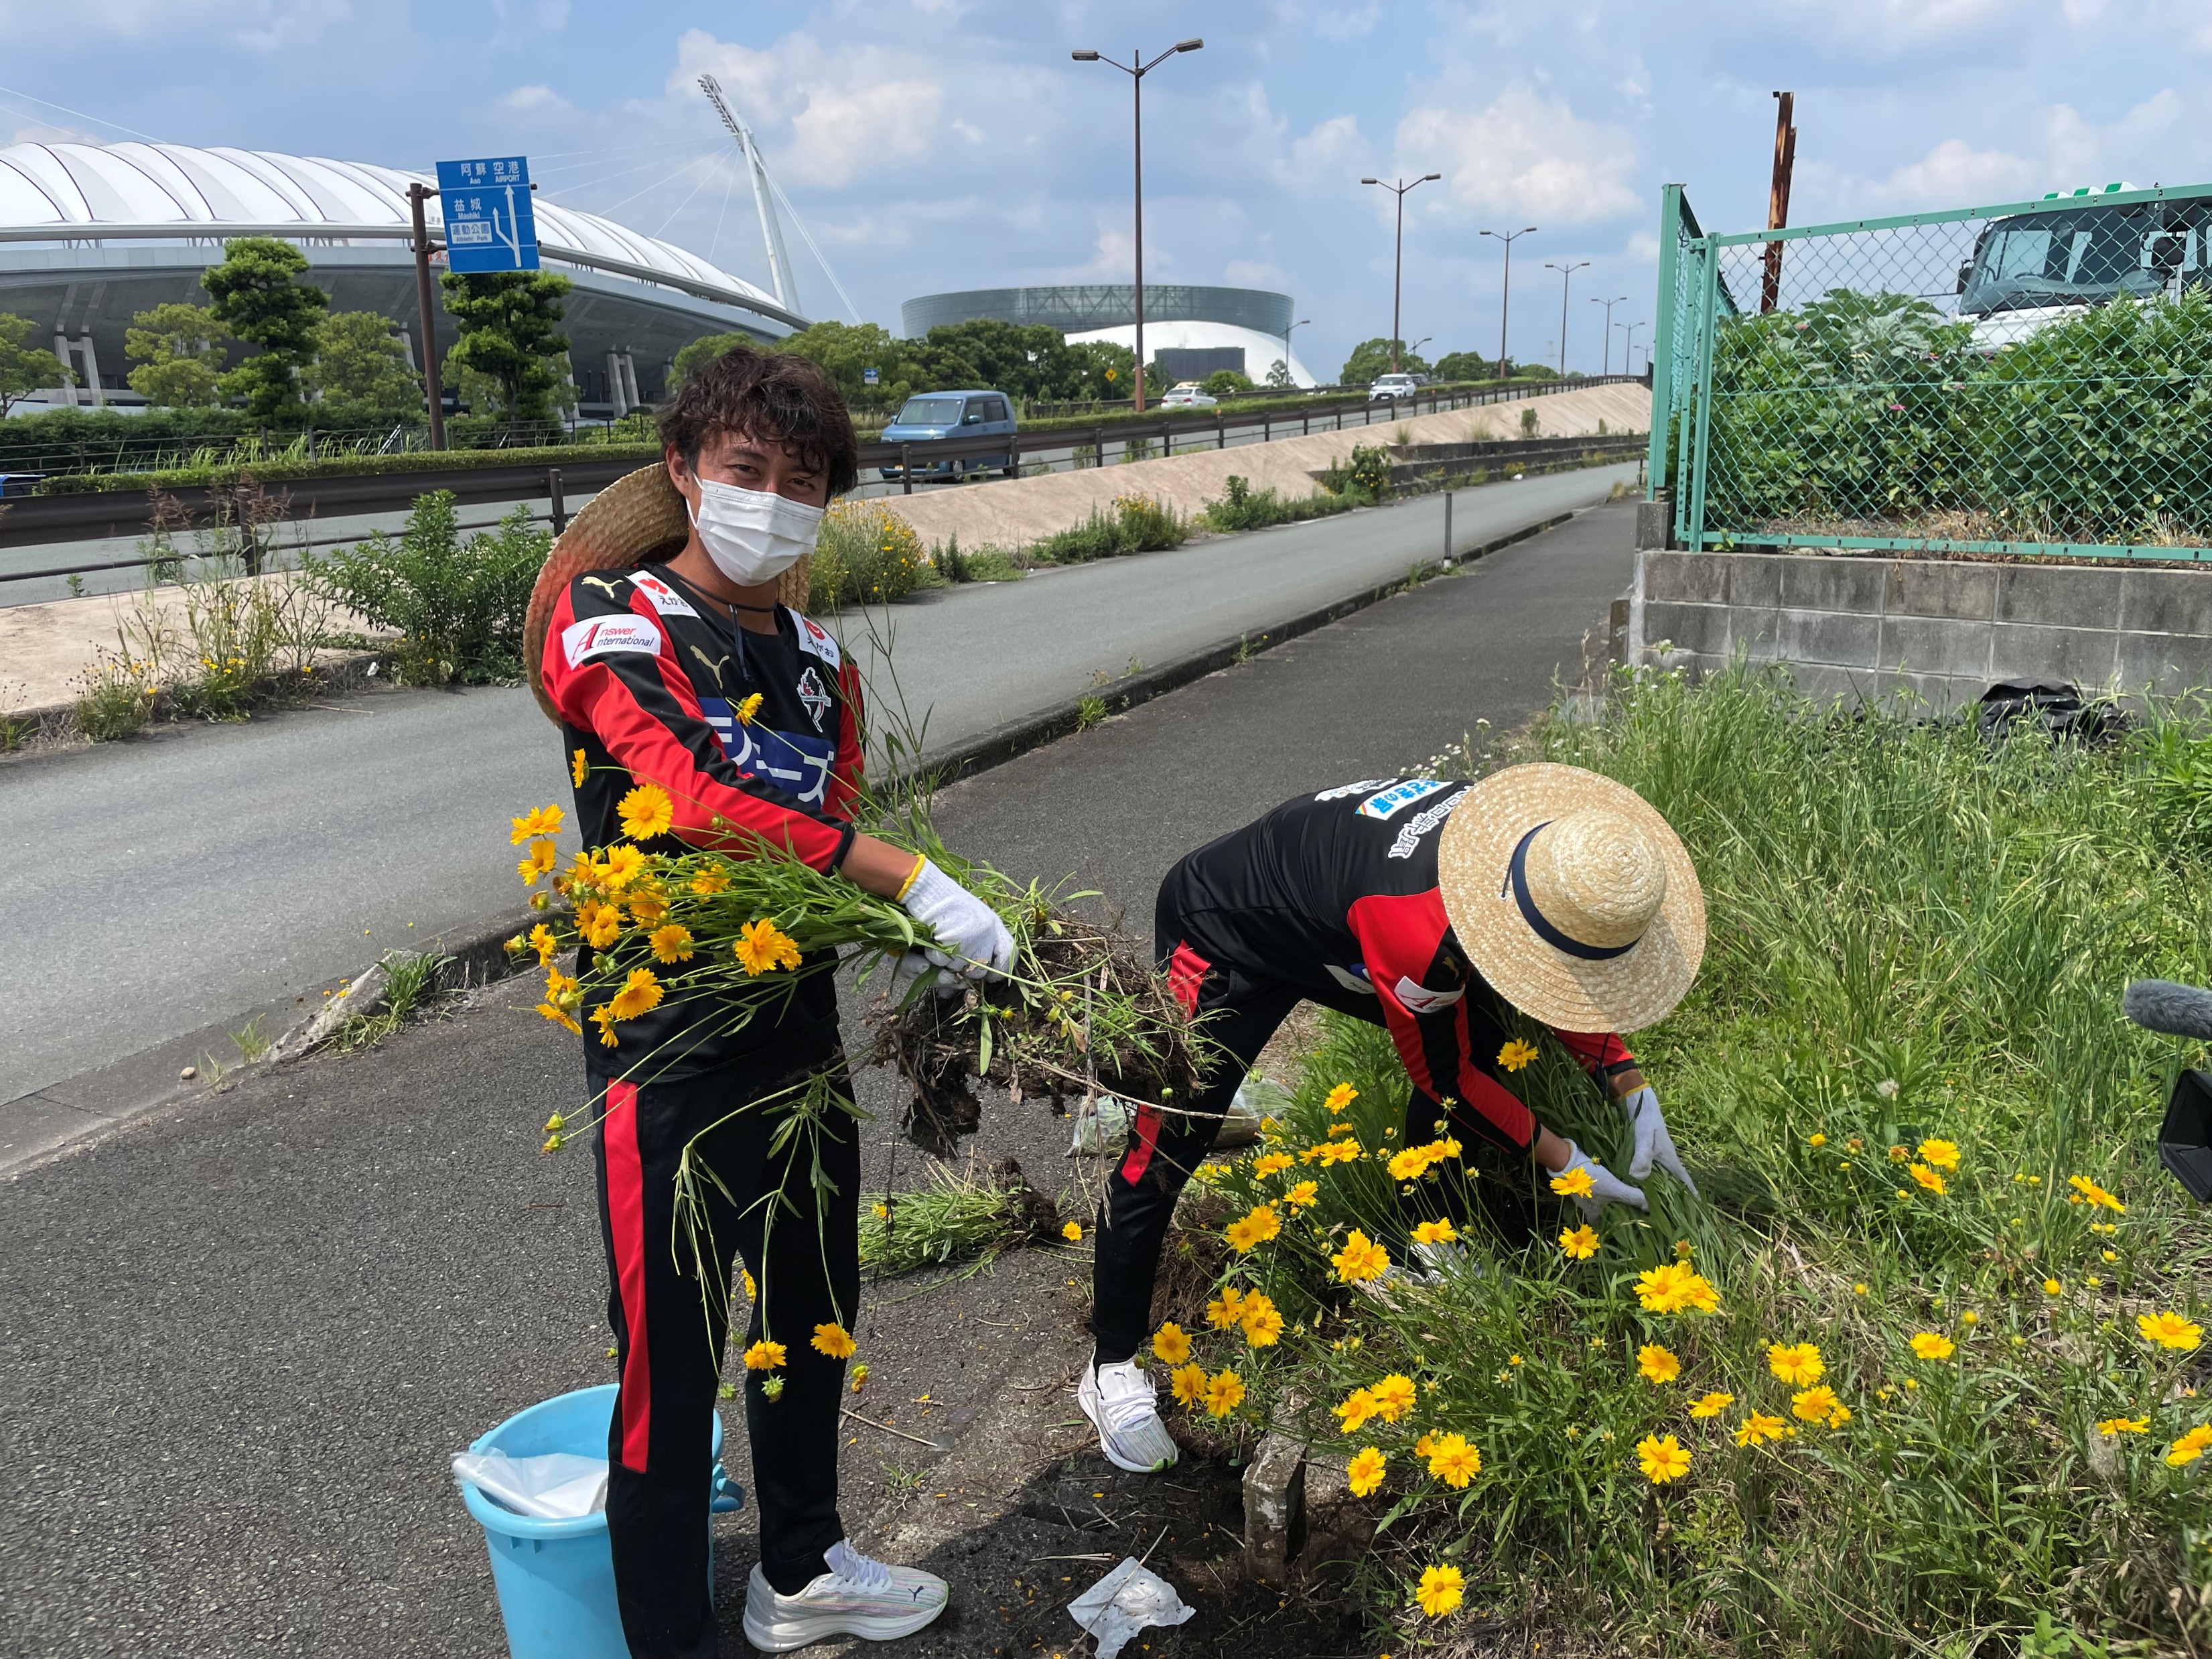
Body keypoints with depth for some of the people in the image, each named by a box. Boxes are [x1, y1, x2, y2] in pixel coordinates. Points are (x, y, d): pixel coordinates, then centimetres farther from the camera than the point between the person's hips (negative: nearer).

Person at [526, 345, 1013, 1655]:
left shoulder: (818, 659, 9)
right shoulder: (611, 618, -12)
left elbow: (831, 819, 11)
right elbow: (703, 793, -28)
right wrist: (918, 886, -32)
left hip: (800, 1029, 8)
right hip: (670, 1050, -7)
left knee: (814, 1319, 22)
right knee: (673, 1359, 5)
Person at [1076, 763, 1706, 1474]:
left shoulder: (1526, 833, -20)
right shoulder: (1418, 930, -43)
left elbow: (1553, 979, 0)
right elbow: (1443, 1075, -22)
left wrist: (1632, 1088, -8)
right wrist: (1559, 1159, -13)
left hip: (1326, 924, 8)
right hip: (1221, 934, -8)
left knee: (1481, 1033, 4)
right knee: (1164, 1152, -10)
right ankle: (1113, 1365, 10)